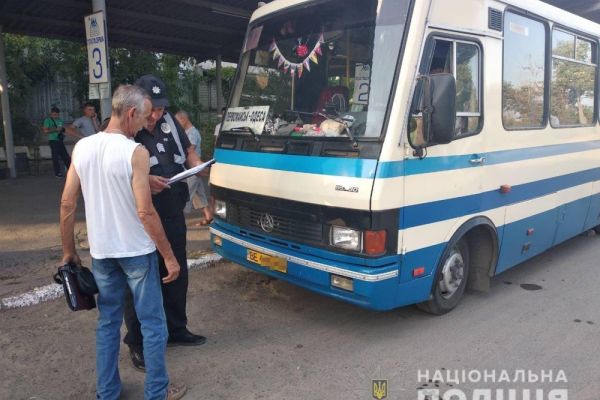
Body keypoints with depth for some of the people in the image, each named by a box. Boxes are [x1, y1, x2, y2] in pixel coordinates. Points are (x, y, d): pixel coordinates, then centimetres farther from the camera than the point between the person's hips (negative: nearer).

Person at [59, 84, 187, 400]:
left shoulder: (82, 147, 0)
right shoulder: (134, 152, -18)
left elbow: (67, 205, 3)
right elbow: (145, 212, -20)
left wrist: (68, 251, 12)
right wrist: (169, 256, -13)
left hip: (100, 252, 6)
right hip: (136, 252, -6)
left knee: (107, 323, 19)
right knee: (152, 323, 9)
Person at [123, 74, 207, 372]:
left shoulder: (170, 122, 5)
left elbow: (189, 151, 18)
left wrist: (197, 167, -3)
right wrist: (144, 181, -26)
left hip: (173, 216, 7)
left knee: (177, 275, 17)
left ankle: (176, 330, 37)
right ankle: (138, 344, 22)